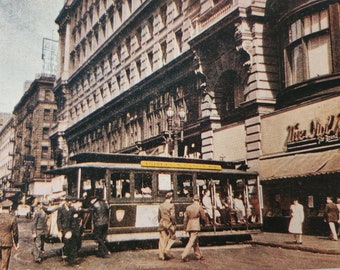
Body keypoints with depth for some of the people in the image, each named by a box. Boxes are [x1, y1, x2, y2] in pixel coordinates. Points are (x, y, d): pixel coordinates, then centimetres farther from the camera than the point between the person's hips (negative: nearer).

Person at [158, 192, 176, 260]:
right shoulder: (171, 205, -10)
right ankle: (167, 250, -4)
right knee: (172, 237, 11)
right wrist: (174, 224, -5)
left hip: (162, 224, 5)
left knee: (162, 239, 8)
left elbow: (159, 216, 13)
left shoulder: (161, 206, 8)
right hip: (169, 224, -5)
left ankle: (161, 255, 9)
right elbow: (172, 216, -16)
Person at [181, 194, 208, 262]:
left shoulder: (188, 207, 8)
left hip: (189, 226, 6)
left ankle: (198, 255, 26)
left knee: (195, 241, 17)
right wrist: (205, 222, 20)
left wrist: (185, 228, 16)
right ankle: (184, 256, -14)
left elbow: (185, 218, 9)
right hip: (195, 226, -6)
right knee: (191, 241, -7)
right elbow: (203, 217, -1)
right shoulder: (199, 207, -7)